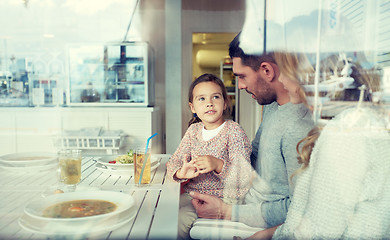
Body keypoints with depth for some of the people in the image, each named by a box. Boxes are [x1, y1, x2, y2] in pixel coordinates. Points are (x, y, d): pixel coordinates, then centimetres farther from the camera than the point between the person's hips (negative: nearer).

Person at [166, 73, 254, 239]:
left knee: (181, 218, -24)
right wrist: (180, 172, -20)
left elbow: (244, 175, -17)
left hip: (223, 198, -5)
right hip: (192, 194, 5)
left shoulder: (234, 131, -9)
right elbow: (174, 161, 4)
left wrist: (218, 165, -34)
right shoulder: (193, 130, 8)